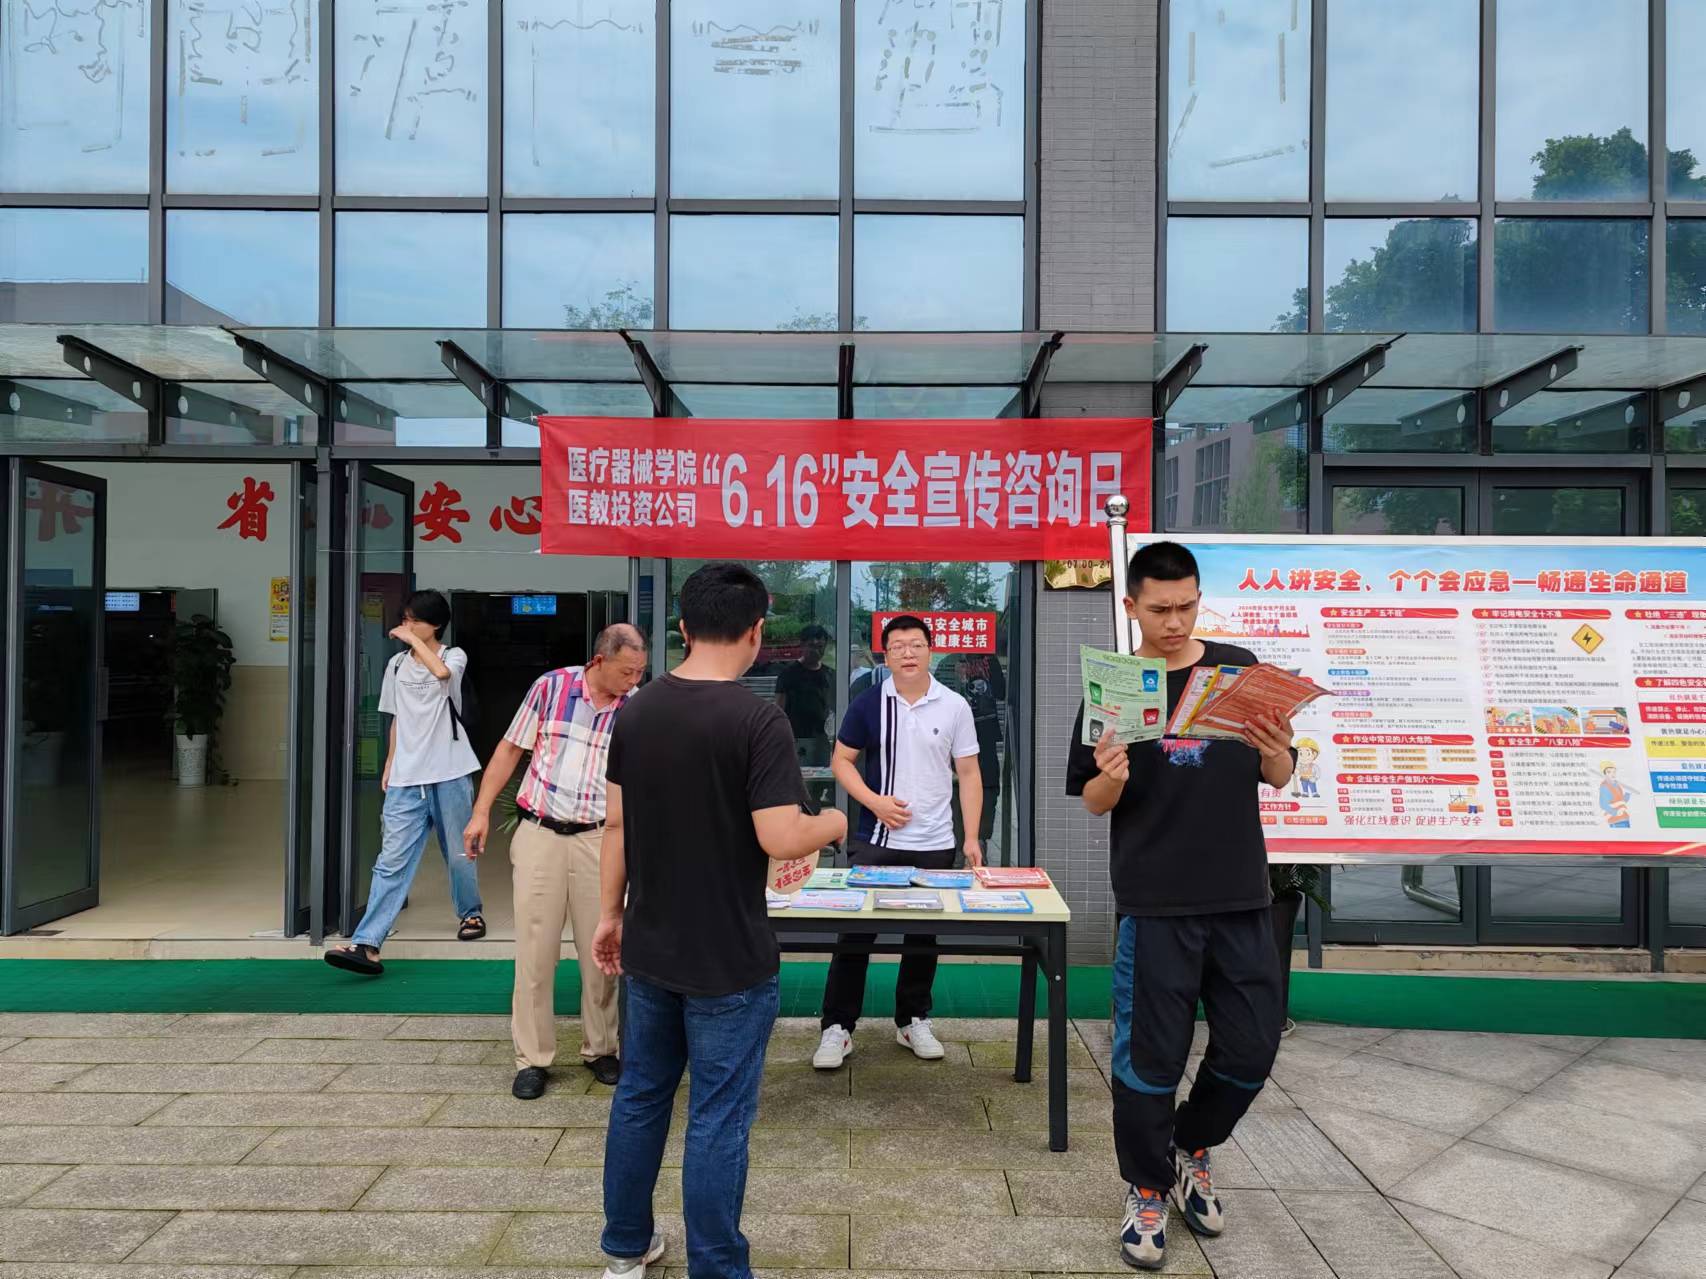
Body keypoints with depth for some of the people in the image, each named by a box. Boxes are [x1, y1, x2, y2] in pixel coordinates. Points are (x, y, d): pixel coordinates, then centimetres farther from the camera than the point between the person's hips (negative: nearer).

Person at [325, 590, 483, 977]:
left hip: (450, 774, -3)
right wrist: (389, 765, 17)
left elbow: (441, 672, -27)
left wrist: (412, 639, -16)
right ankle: (366, 944, -12)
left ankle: (470, 912, 35)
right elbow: (397, 719, 20)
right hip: (406, 778, 3)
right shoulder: (397, 664, 12)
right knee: (392, 860, -6)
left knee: (459, 853, 10)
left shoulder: (454, 656, -1)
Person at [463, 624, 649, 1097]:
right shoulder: (551, 686, -3)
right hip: (540, 835, -1)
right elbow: (511, 749, 4)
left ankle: (601, 1049, 24)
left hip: (599, 840, 1)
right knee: (535, 950, 3)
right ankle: (532, 1059, 15)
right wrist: (481, 812, 2)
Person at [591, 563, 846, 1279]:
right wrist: (833, 824, -3)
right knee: (718, 1119, 5)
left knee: (640, 1095, 20)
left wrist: (611, 913, 16)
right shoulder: (757, 720, -19)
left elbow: (616, 823, 6)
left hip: (649, 950, 6)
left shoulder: (637, 710, 0)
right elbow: (781, 840, -23)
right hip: (729, 961, -6)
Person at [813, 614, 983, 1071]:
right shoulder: (869, 703, -1)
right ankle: (837, 1027, 11)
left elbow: (968, 774, 2)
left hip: (934, 845, 1)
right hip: (876, 841, -1)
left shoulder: (954, 707, 0)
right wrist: (875, 801, -12)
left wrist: (972, 837, -4)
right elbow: (842, 760, 3)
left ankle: (913, 1021, 27)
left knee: (924, 935, 11)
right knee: (855, 931, 0)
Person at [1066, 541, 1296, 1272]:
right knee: (1150, 1056, 4)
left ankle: (1191, 1149, 37)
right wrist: (1111, 777, -23)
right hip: (1155, 906, -2)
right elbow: (1095, 803, 0)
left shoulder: (1240, 668, 3)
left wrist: (1276, 752, -15)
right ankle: (1147, 1193, 26)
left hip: (1241, 899, 3)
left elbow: (1278, 780, 8)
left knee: (1252, 1047, 10)